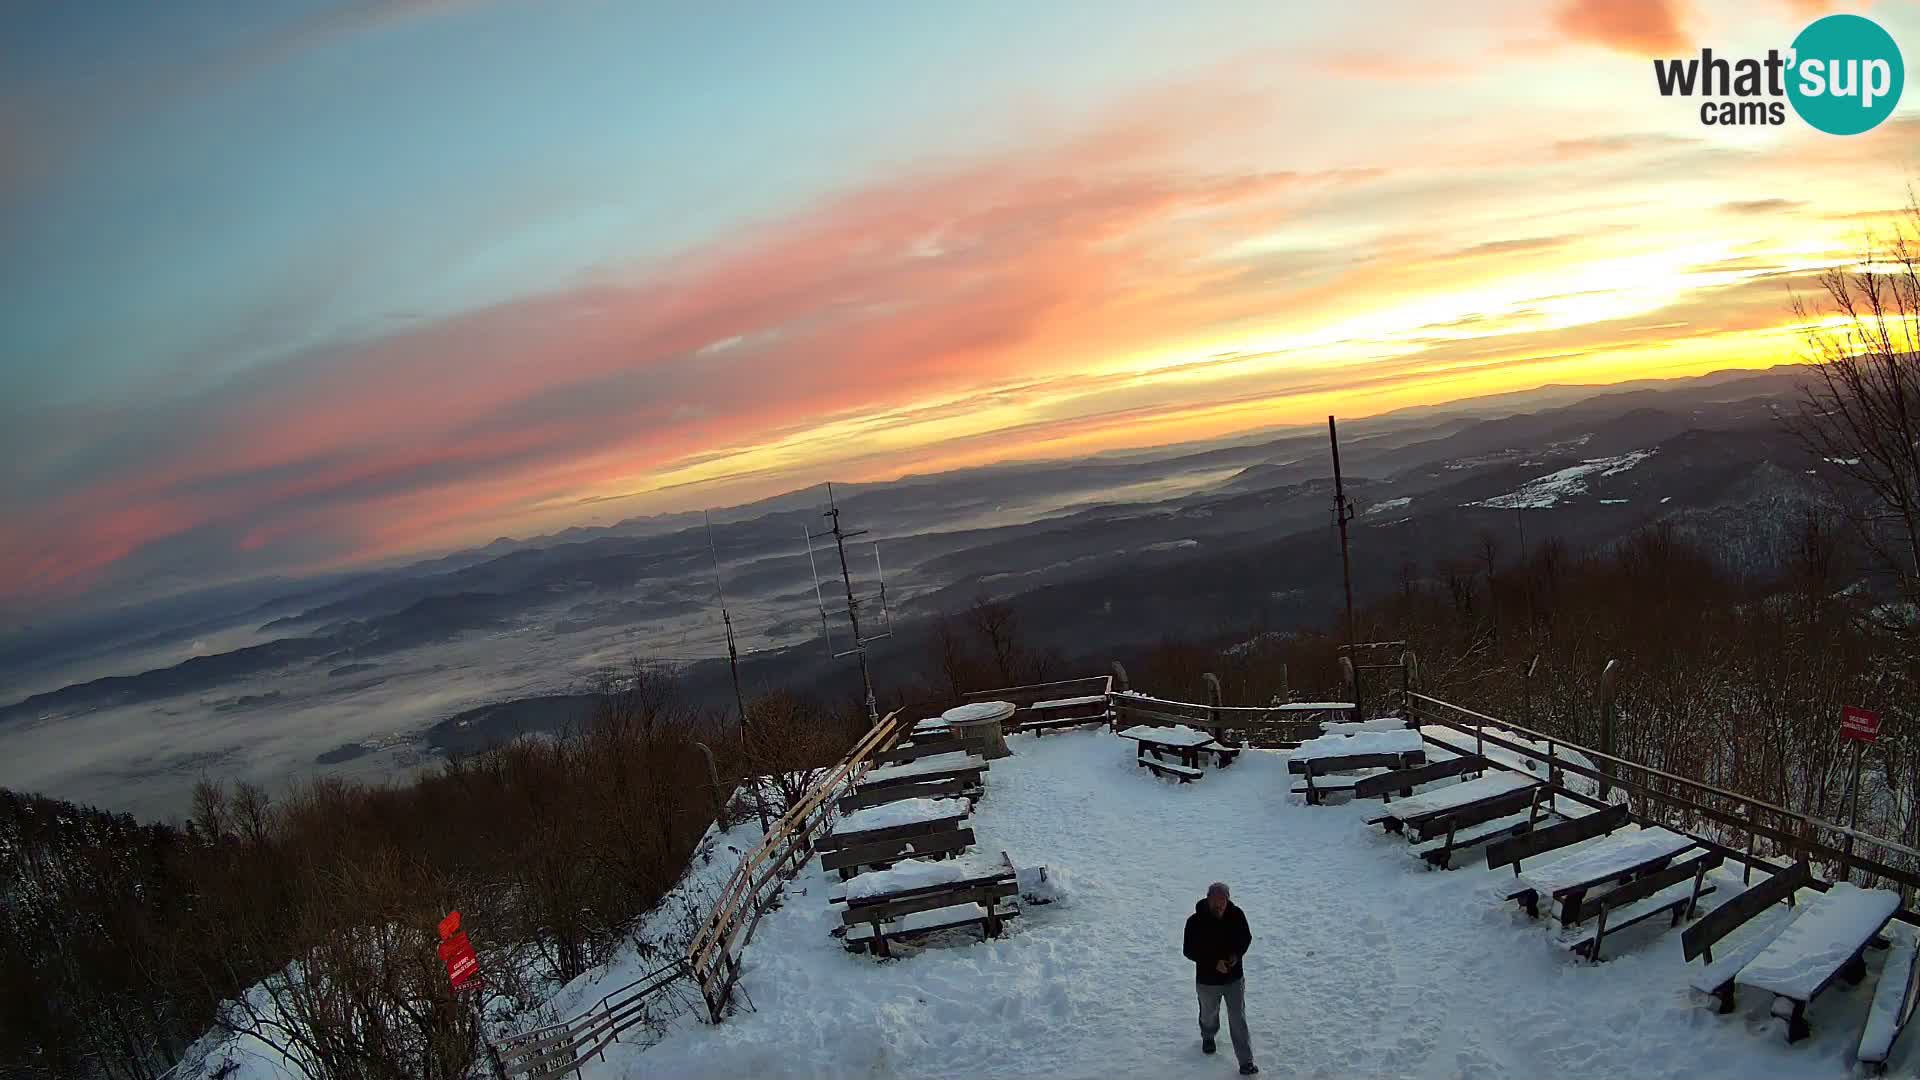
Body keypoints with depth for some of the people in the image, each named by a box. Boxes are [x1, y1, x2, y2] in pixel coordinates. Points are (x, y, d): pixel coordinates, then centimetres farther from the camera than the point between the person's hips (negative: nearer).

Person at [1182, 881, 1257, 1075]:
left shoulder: (1237, 915, -16)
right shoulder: (1196, 921, -24)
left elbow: (1246, 938, 2)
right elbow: (1189, 950, -16)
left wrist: (1236, 954, -17)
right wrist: (1214, 962, -25)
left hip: (1235, 978, 1)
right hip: (1208, 979, -1)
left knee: (1238, 1019, 2)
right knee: (1209, 1014, 23)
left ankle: (1246, 1062, 13)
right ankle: (1208, 1037, 55)